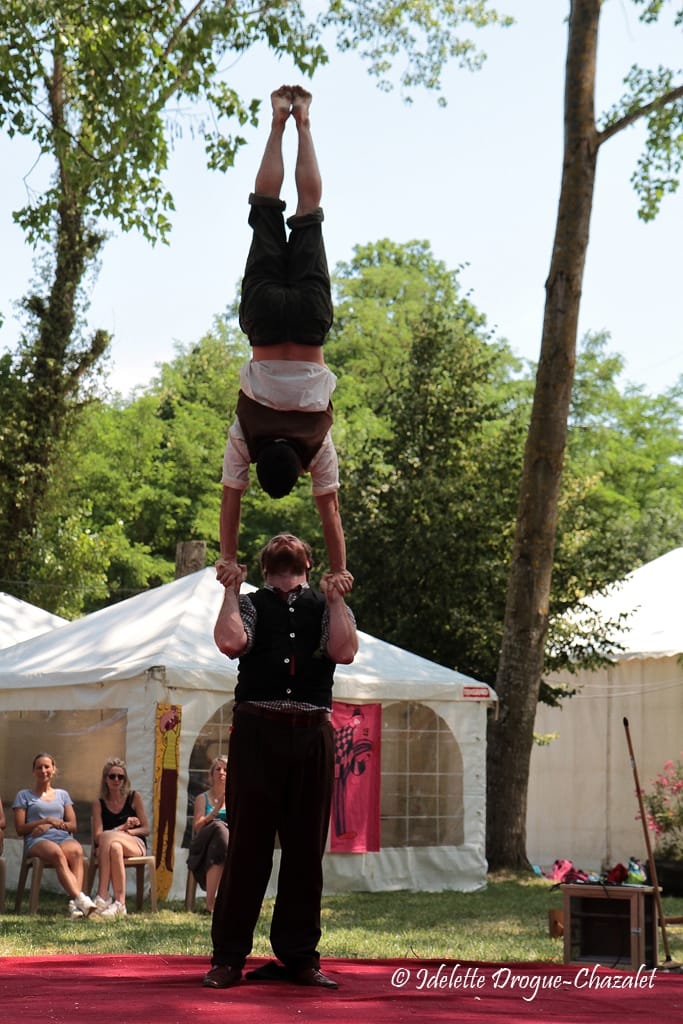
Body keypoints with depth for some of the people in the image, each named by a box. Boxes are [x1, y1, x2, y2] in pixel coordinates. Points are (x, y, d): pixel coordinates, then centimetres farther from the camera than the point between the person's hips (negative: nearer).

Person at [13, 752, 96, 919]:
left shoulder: (63, 795, 27)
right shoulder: (24, 796, 20)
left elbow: (73, 826, 17)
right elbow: (20, 829, 9)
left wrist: (50, 825, -2)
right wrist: (47, 820, -2)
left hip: (63, 837, 2)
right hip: (37, 841, -2)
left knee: (76, 851, -37)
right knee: (56, 853, -40)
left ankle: (75, 904, -54)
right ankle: (80, 898, -55)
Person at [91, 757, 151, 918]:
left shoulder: (134, 797, 9)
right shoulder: (99, 804, 9)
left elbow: (146, 829, 6)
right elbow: (97, 837, -3)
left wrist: (127, 832, -12)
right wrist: (122, 828, -14)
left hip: (136, 845, 0)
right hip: (105, 847, 0)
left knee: (108, 838, -34)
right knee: (114, 847, -39)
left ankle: (102, 897, -39)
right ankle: (120, 904, -47)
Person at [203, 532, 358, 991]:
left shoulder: (328, 605, 14)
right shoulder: (249, 604, 11)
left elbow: (345, 652, -5)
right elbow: (231, 642, -11)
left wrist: (335, 598, -4)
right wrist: (231, 590, -2)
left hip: (313, 735, 2)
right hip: (257, 732, -2)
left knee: (306, 849, 7)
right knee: (247, 845, 0)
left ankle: (300, 956, 16)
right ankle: (229, 957, 8)